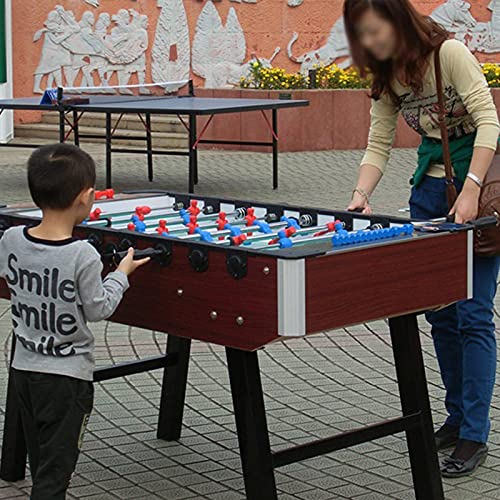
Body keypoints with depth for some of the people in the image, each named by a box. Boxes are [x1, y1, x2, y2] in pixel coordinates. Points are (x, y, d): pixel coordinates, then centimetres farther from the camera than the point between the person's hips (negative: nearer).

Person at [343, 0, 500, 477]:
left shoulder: (448, 52, -19)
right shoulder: (385, 76, 2)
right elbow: (378, 145, 1)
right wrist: (360, 196, -15)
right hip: (430, 184, 7)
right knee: (439, 310, 10)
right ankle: (458, 416, 24)